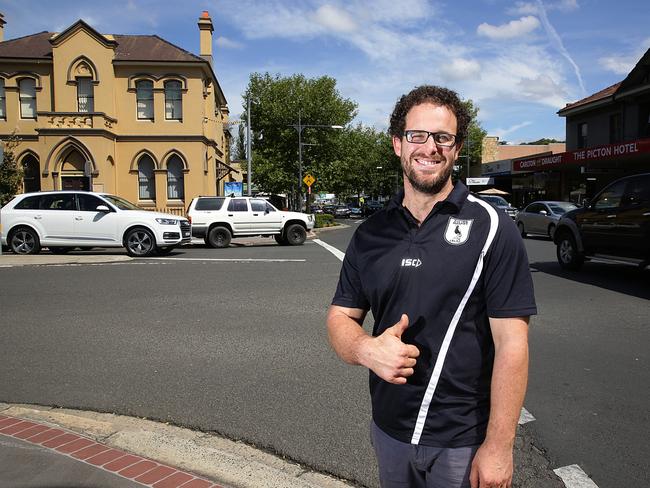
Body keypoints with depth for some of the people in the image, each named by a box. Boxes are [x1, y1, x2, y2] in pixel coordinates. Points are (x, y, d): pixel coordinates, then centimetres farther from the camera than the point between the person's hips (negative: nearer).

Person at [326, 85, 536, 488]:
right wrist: (367, 349, -18)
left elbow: (511, 343, -13)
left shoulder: (491, 228, -11)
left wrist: (498, 447, -15)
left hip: (466, 443, -3)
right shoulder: (371, 234, 1)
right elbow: (340, 317, 3)